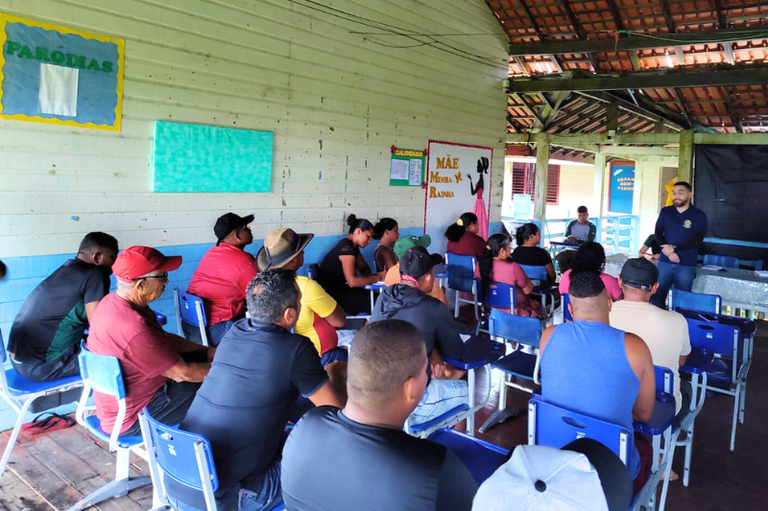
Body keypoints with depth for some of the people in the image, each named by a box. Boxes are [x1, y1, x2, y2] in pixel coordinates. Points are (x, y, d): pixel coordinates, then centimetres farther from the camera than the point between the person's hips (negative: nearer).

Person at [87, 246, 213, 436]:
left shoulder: (113, 301, -4)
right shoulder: (134, 329, -34)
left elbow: (165, 338, 8)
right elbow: (182, 373, -25)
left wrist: (210, 352, 3)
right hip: (131, 417, -9)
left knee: (199, 358, 10)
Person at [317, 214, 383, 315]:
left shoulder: (353, 246, 8)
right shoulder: (346, 247, -21)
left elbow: (364, 269, 15)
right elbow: (352, 281, -30)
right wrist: (379, 277, -22)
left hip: (338, 289, 9)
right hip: (328, 295, -9)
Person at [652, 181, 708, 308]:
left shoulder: (699, 215, 0)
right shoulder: (665, 212, 10)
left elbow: (696, 240, -9)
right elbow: (658, 233, 4)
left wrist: (673, 247, -14)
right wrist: (668, 251, -12)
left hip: (686, 265, -2)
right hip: (664, 262, 2)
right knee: (657, 294, 0)